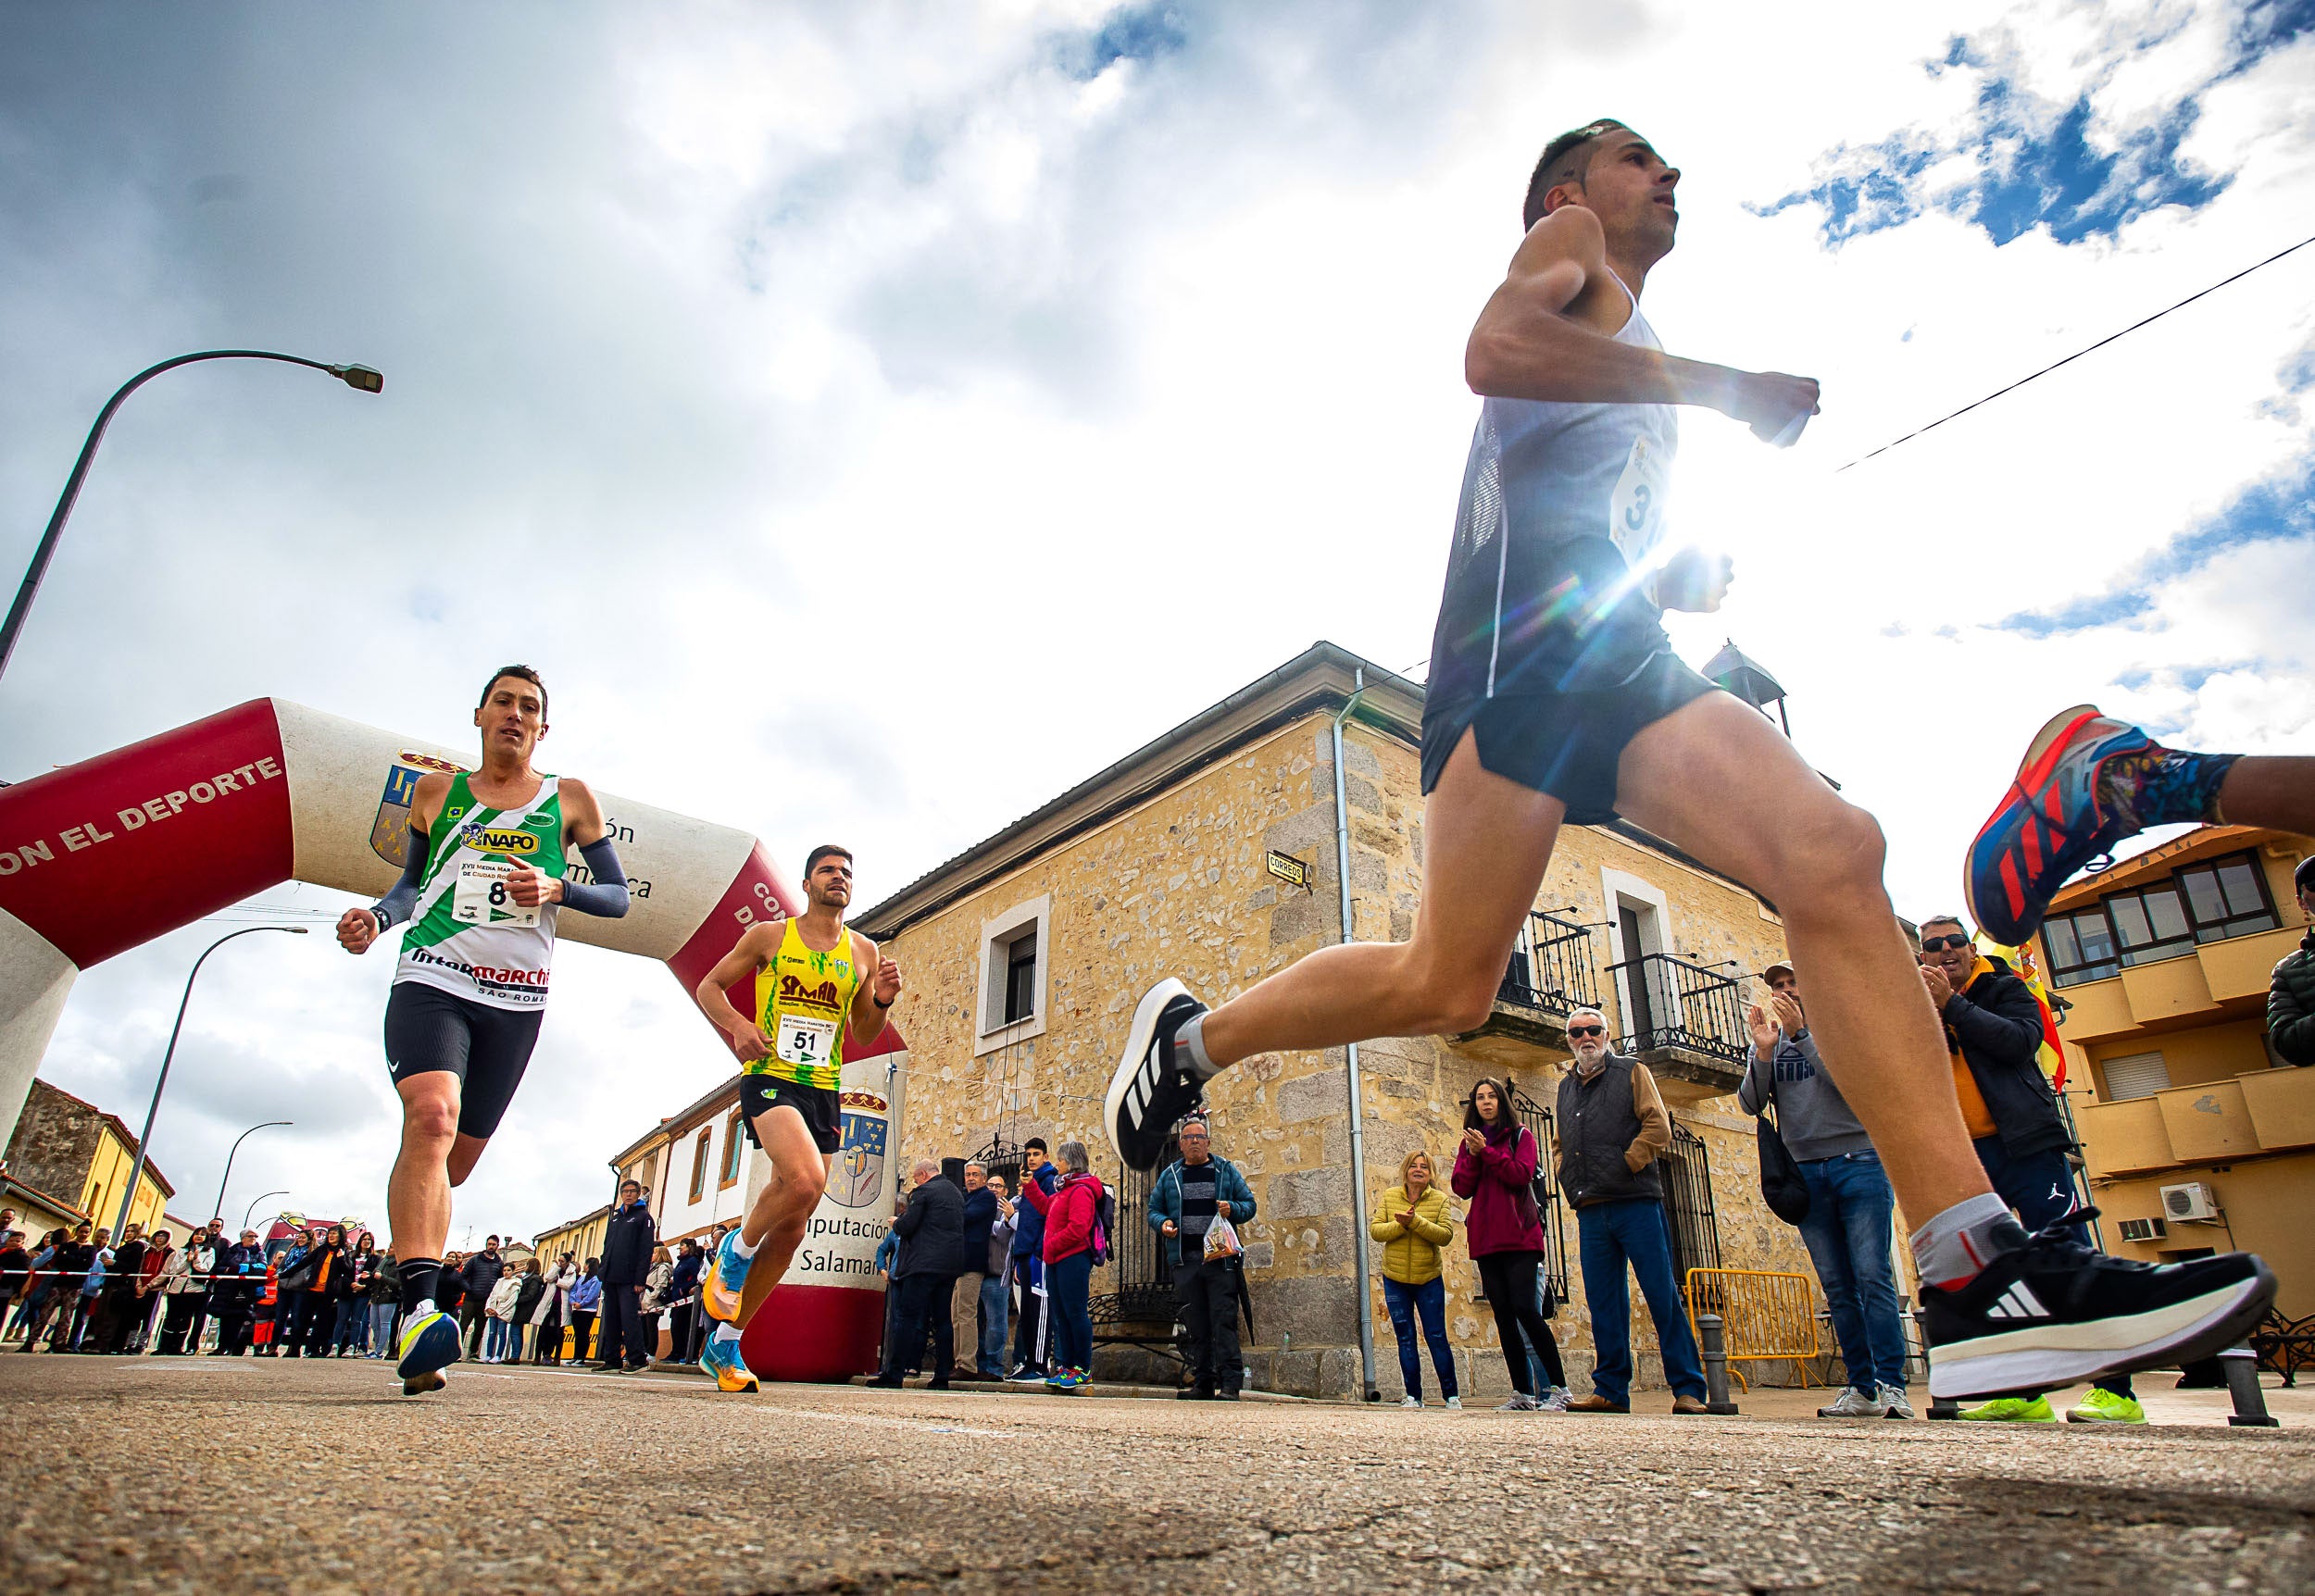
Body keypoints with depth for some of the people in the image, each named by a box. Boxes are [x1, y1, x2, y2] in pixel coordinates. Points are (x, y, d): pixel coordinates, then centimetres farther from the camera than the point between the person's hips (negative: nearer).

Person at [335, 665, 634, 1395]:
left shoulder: (570, 800, 9)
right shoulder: (435, 791, 13)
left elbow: (618, 896, 8)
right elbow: (411, 881, 23)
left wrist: (556, 889, -11)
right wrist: (375, 918, 2)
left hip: (517, 999, 1)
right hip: (432, 981, -1)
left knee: (457, 1160, 8)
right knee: (431, 1117, -27)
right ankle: (419, 1315, -32)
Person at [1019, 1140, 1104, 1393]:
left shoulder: (1081, 1190, -13)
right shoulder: (1064, 1189, 19)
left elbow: (1078, 1227, -22)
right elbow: (1045, 1206, 30)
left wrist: (1051, 1246, -14)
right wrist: (1029, 1185, 24)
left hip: (1073, 1259, -10)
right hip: (1056, 1260, 10)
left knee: (1075, 1313, -5)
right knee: (1061, 1315, 11)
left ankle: (1083, 1369, 1)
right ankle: (1066, 1365, 17)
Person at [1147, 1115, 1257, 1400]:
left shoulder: (1226, 1170, 10)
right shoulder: (1170, 1175, 14)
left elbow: (1249, 1203, 11)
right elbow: (1153, 1210, 18)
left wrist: (1233, 1209, -10)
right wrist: (1162, 1223, -3)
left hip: (1220, 1257, -2)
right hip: (1184, 1260, 2)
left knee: (1224, 1321, -8)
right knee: (1196, 1326, 6)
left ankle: (1229, 1383, -5)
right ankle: (1203, 1382, 15)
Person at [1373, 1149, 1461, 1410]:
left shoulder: (1440, 1200, -3)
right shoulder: (1389, 1197, 2)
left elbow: (1445, 1235, -16)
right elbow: (1375, 1230, -5)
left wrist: (1416, 1221, -27)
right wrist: (1401, 1224, -21)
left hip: (1429, 1279, -2)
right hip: (1395, 1279, 2)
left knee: (1437, 1337, 0)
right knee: (1405, 1338, 5)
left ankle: (1452, 1395, 12)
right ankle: (1413, 1396, 14)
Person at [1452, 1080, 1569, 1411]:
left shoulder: (1521, 1136, 6)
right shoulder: (1469, 1142, 16)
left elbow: (1521, 1175, -10)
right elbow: (1461, 1188, 5)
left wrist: (1487, 1151, -14)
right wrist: (1472, 1155, -9)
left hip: (1519, 1235, -4)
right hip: (1485, 1239, 5)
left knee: (1524, 1308, -15)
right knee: (1503, 1315, 4)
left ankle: (1559, 1387, -6)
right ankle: (1522, 1393, 9)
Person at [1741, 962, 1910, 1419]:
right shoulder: (1767, 1042, 13)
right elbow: (1751, 1104, 0)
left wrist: (1800, 1034, -18)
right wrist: (1764, 1051, -15)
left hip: (1860, 1162, -3)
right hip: (1805, 1172, 3)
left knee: (1872, 1276, -10)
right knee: (1837, 1286, 4)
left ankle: (1891, 1386, -6)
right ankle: (1861, 1387, 9)